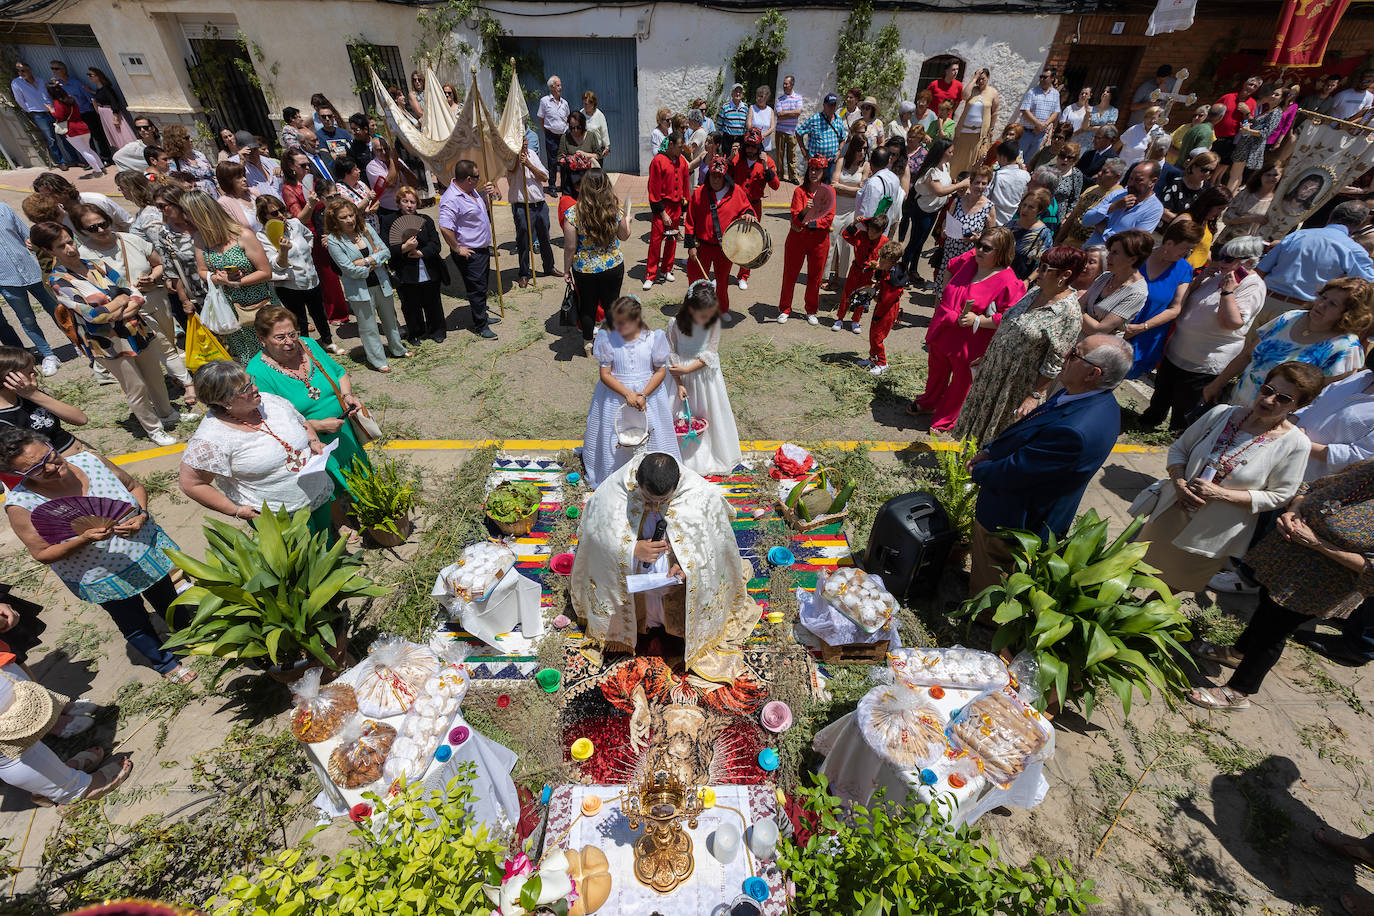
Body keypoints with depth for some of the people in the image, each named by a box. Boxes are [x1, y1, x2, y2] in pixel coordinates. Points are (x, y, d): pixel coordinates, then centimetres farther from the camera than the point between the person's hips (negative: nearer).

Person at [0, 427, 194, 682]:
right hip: (102, 580, -2)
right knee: (135, 625, 20)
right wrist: (84, 539, -33)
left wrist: (141, 516, -19)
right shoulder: (21, 504, -22)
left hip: (148, 551, 2)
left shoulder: (91, 460, -16)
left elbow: (134, 487, -1)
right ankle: (165, 663, 47)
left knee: (171, 605, 24)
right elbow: (43, 554, -15)